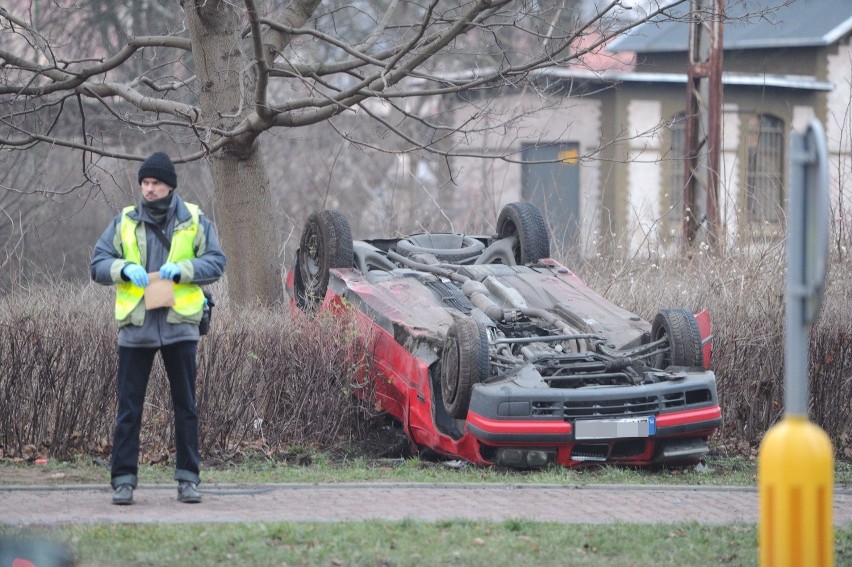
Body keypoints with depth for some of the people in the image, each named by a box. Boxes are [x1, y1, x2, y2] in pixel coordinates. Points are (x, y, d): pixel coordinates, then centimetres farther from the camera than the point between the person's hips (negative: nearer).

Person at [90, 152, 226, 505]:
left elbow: (216, 263, -2)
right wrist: (125, 268, -17)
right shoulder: (124, 222, 6)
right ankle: (123, 480, 2)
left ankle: (188, 478, 13)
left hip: (179, 326, 0)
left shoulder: (194, 221, 4)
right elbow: (98, 264, 3)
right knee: (129, 407, -1)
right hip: (135, 327, 0)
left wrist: (182, 269, -19)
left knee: (185, 406, 5)